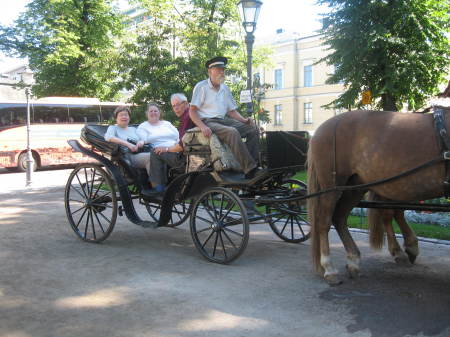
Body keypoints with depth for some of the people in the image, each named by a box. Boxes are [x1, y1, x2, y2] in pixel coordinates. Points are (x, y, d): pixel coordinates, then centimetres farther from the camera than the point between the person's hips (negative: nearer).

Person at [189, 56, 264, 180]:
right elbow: (192, 111, -7)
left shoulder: (225, 89, 20)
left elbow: (232, 110, 21)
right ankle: (250, 170, -36)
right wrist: (202, 127, -24)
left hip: (224, 120, 7)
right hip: (208, 122, -7)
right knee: (233, 132, -34)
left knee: (252, 129, -10)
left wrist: (244, 120, 1)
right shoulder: (201, 87, 0)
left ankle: (253, 164, -18)